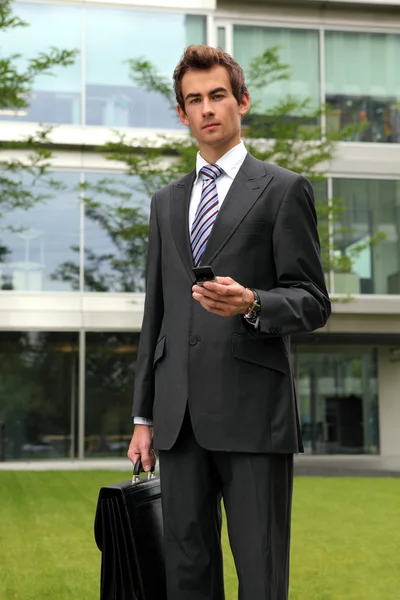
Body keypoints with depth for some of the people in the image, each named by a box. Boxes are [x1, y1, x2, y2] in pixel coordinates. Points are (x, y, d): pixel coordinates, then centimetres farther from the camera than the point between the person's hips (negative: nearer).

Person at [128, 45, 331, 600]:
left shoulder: (283, 190, 4)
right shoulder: (167, 202, 20)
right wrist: (144, 415, 15)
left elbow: (314, 303, 0)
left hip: (253, 412, -5)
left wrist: (251, 303, -21)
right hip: (181, 417, 5)